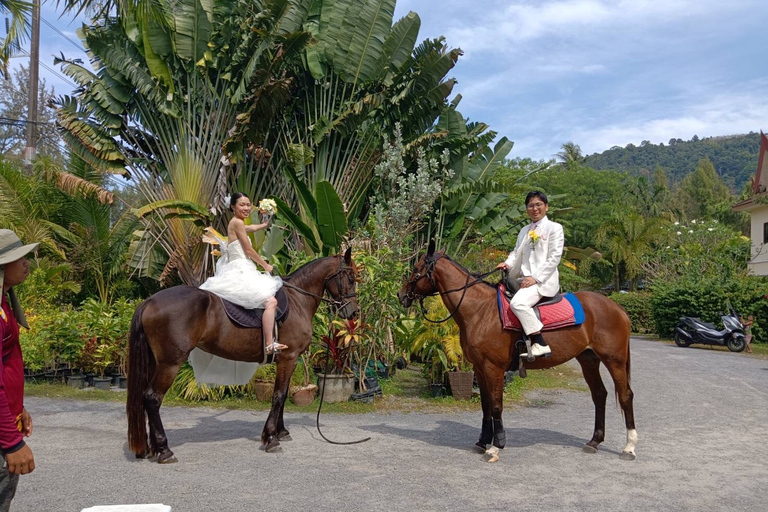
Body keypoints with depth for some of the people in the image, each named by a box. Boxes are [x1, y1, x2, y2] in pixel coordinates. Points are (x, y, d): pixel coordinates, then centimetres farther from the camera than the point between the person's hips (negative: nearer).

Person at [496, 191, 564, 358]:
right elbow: (516, 252, 19)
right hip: (524, 279, 8)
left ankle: (540, 344, -27)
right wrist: (508, 263, -4)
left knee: (517, 302, -32)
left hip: (544, 280, -8)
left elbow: (554, 257, -8)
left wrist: (536, 278, -18)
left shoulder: (554, 228, 0)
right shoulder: (524, 231, 21)